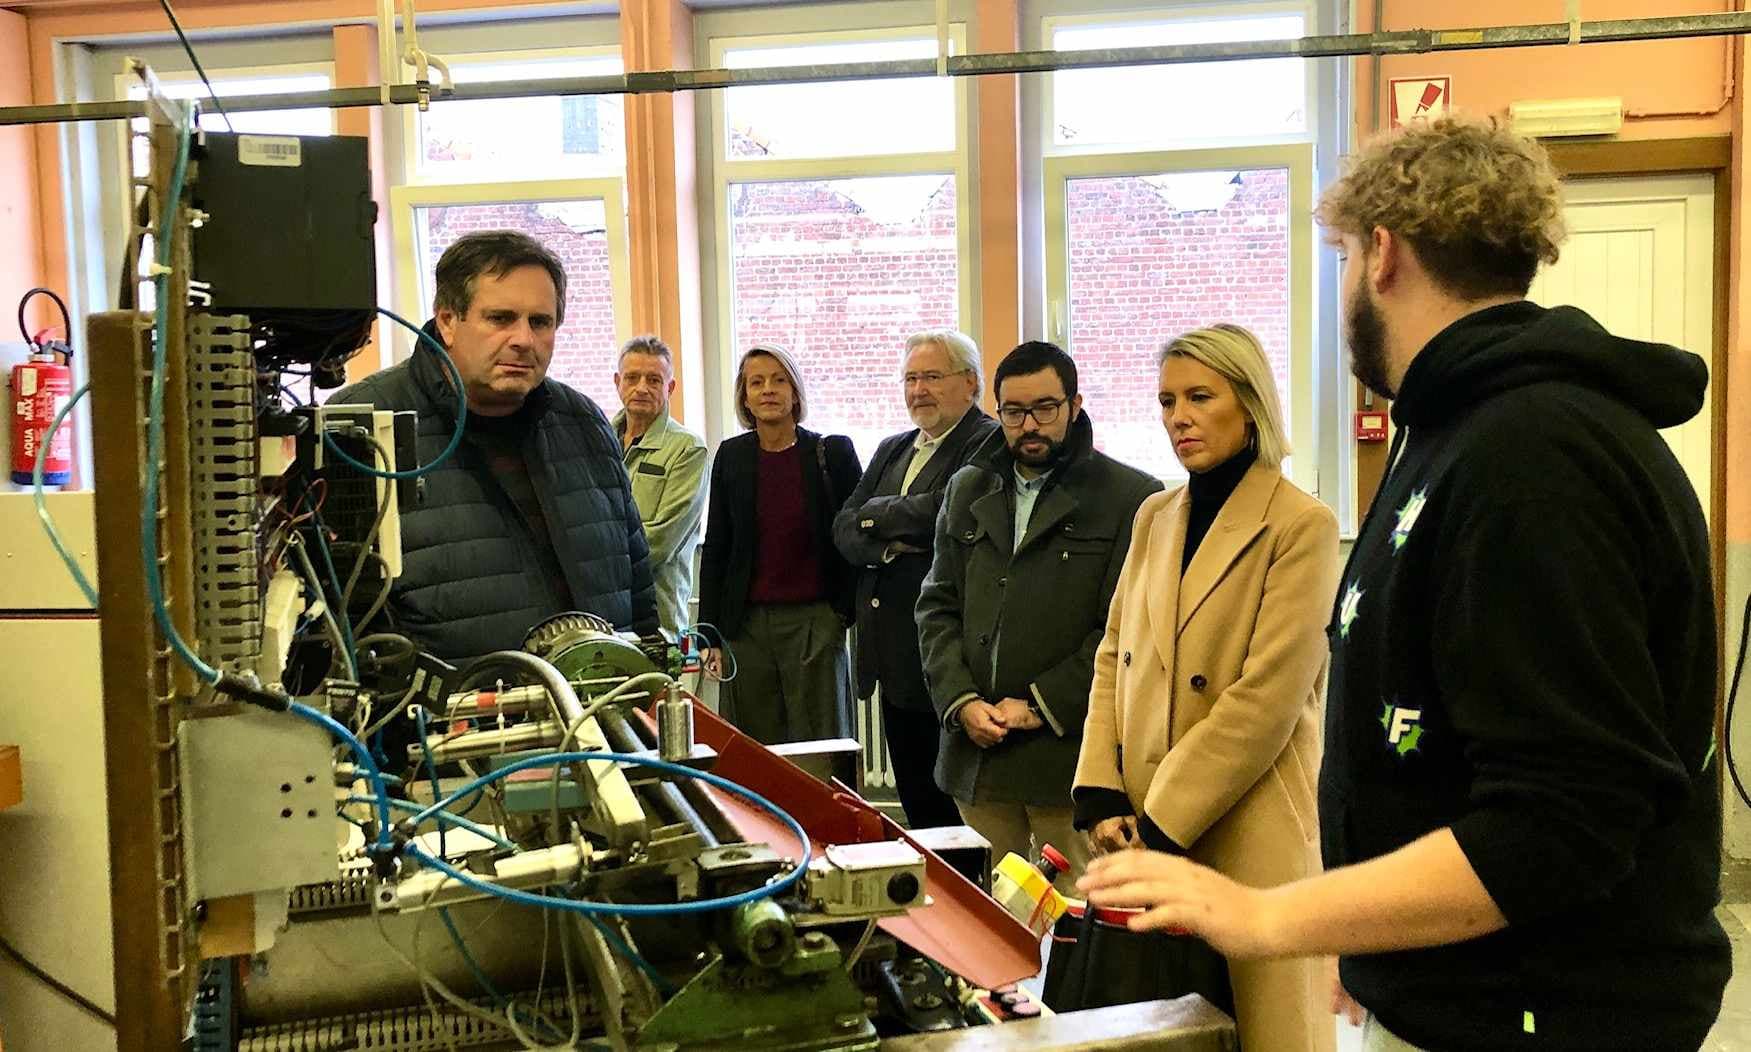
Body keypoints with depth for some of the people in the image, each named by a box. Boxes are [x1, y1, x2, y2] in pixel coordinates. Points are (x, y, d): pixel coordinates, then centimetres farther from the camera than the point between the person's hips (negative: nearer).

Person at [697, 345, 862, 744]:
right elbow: (714, 550, 8)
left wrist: (847, 609, -1)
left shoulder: (833, 452, 0)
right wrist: (709, 635, 4)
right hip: (748, 623, 2)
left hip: (815, 621, -2)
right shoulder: (732, 456, 6)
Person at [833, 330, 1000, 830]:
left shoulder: (989, 445, -7)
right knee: (915, 800, 16)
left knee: (957, 803, 0)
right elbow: (844, 530, 9)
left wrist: (876, 514, -4)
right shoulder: (892, 450, 18)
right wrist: (890, 541, -13)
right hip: (893, 654, 8)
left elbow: (946, 511, -22)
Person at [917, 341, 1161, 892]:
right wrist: (961, 701, -2)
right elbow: (938, 605, 12)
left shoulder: (1131, 497, -3)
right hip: (976, 750, 5)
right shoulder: (968, 490, 15)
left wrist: (1040, 706, -12)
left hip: (1072, 750, -4)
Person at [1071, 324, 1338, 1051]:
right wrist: (1101, 796, -3)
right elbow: (1115, 658, 9)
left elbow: (1267, 699, -17)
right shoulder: (1155, 517, 10)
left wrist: (1164, 824, -15)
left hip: (1247, 835, -6)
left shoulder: (1302, 526, -11)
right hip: (1146, 828, 6)